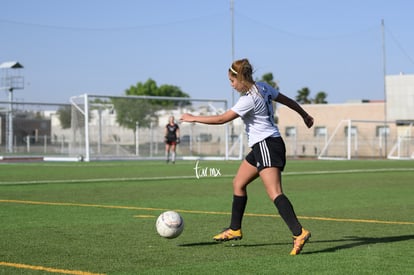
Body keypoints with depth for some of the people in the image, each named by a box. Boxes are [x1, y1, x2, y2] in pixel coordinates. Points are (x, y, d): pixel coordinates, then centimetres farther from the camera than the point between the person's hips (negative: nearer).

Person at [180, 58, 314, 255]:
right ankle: (235, 229, 26)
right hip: (261, 146, 10)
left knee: (274, 193, -20)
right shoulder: (262, 87, 7)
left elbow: (221, 119, -16)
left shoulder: (248, 99, -19)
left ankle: (299, 233, -28)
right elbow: (288, 100, 19)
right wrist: (305, 115, 34)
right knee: (238, 183, 16)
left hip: (267, 146, -10)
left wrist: (193, 118, -6)